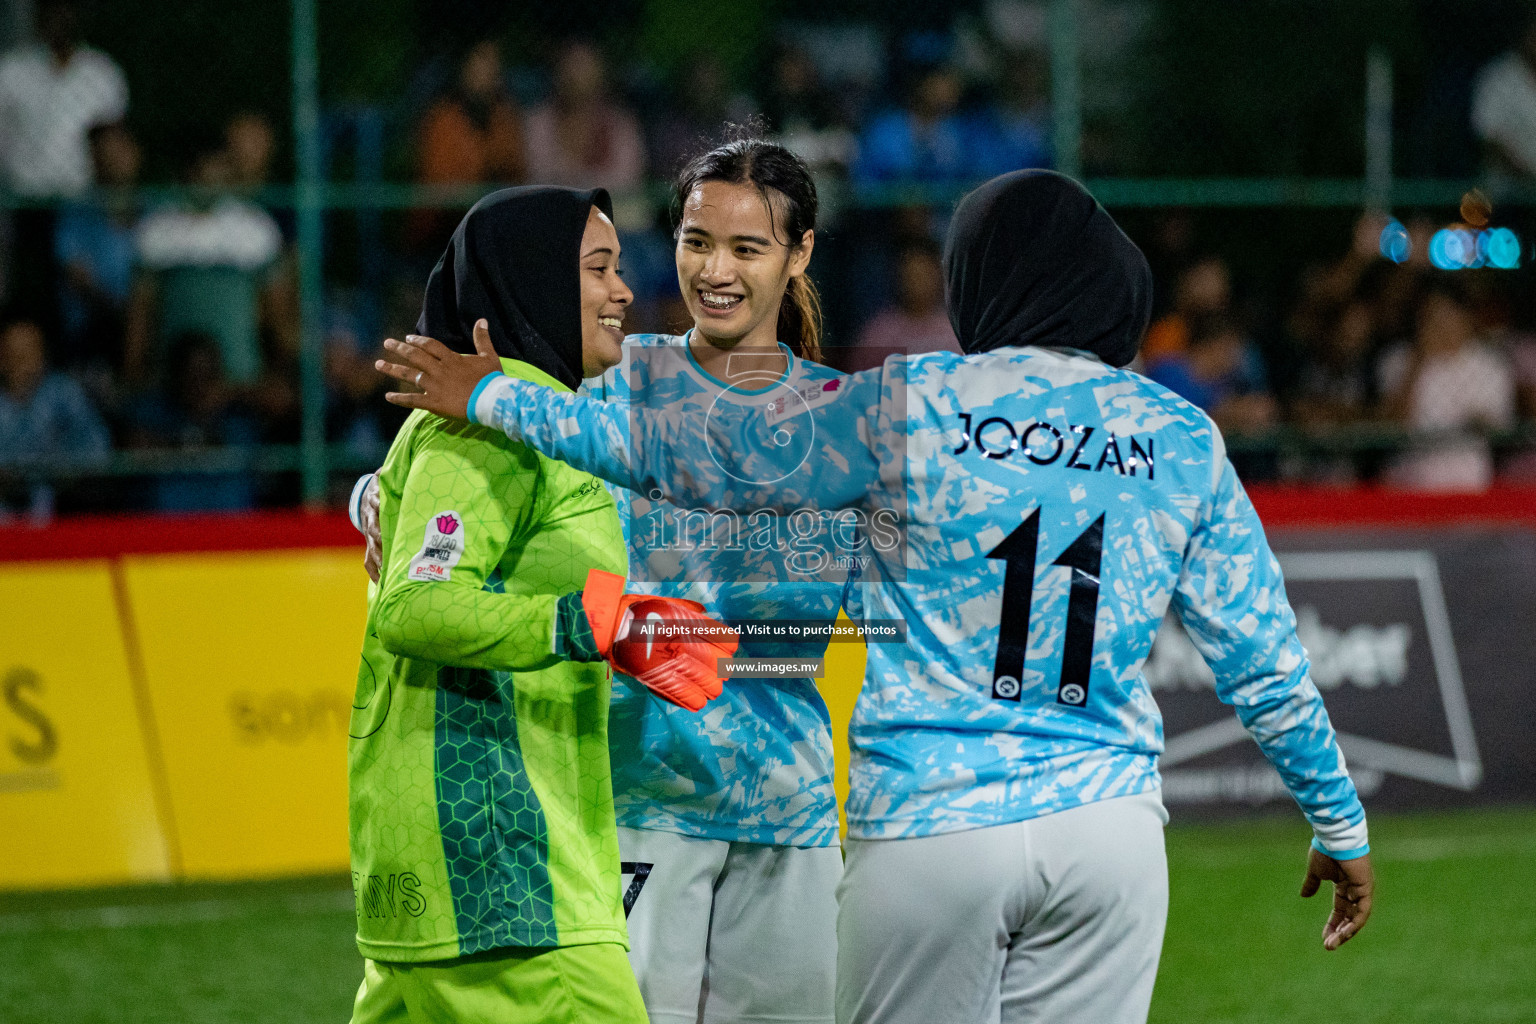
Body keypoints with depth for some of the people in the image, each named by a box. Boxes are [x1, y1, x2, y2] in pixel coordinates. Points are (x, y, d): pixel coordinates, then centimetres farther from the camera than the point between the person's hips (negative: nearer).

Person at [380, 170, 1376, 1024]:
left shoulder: (911, 406, -3)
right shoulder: (1182, 438, 5)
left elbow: (688, 455, 3)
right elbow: (1264, 656, 7)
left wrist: (495, 400, 14)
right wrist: (1341, 822, 18)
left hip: (928, 829, -2)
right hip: (1107, 825, 2)